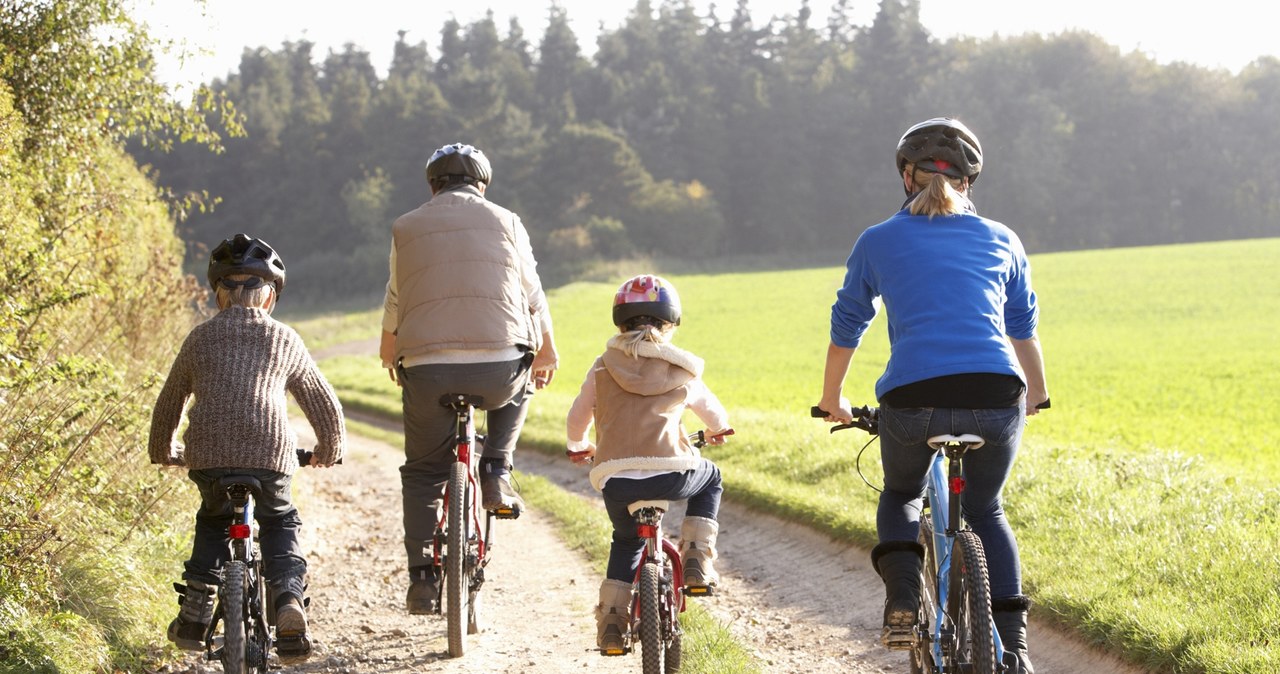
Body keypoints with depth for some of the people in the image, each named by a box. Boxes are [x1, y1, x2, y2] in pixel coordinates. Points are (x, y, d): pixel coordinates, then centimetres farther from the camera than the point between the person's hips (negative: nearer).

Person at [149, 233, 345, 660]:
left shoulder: (201, 338, 19)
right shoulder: (285, 341, 17)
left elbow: (168, 405, 28)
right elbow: (326, 407, 23)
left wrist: (164, 454, 45)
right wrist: (330, 450, 42)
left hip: (208, 453, 1)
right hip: (270, 451, -1)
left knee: (213, 521, 27)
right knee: (280, 525, 22)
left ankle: (194, 615, 18)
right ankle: (289, 602, -1)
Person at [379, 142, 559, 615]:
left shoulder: (406, 228, 14)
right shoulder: (503, 222, 11)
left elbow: (394, 303, 25)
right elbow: (532, 295, 17)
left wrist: (389, 352, 44)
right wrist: (547, 351, 33)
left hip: (427, 369, 0)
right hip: (499, 368, 0)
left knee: (423, 473, 15)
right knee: (517, 389, 35)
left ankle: (422, 577, 6)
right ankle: (496, 473, 17)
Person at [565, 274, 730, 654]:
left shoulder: (603, 369, 16)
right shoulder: (681, 372, 16)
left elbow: (576, 419, 24)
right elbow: (715, 415, 32)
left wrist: (578, 448, 47)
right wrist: (717, 431, 56)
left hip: (614, 478, 2)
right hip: (670, 473, -2)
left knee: (626, 541, 30)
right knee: (710, 478, 32)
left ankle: (611, 620, 18)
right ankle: (697, 560, 16)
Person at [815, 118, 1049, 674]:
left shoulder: (878, 242, 15)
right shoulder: (1001, 240, 19)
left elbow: (845, 330, 24)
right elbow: (1023, 329, 32)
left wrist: (832, 403, 40)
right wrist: (1036, 394, 49)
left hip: (912, 399, -1)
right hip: (996, 398, 1)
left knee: (900, 496, 29)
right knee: (985, 509, 26)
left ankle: (903, 597, 6)